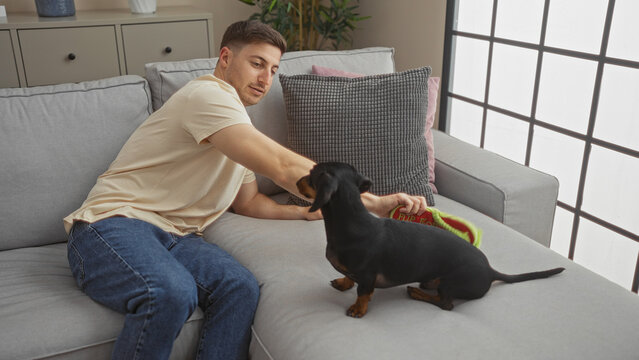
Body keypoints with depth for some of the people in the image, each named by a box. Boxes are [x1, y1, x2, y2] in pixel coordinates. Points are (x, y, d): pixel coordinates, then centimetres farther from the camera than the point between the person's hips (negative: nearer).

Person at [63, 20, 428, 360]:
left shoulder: (239, 125, 19)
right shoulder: (208, 94, -13)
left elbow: (249, 202, 20)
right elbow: (284, 168, -22)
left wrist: (309, 211, 3)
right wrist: (370, 202, -20)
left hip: (173, 236, 8)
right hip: (113, 222, -7)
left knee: (241, 287, -22)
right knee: (172, 293, -37)